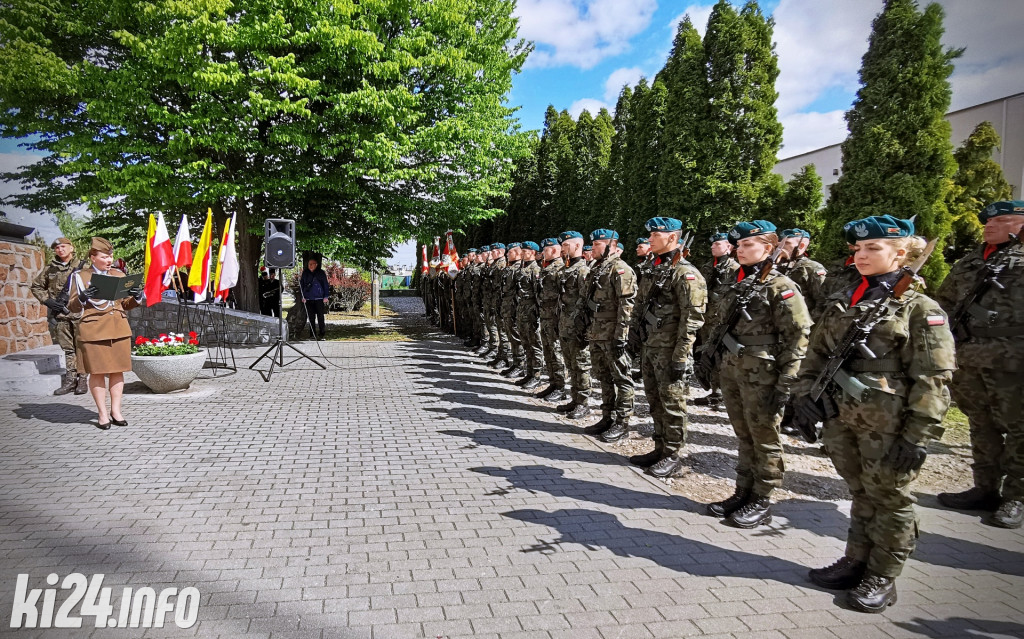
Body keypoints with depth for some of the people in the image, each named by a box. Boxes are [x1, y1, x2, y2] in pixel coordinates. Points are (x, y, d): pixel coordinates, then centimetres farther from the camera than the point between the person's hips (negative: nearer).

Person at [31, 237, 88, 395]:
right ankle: (70, 380, 13)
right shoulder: (50, 269, 10)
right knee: (67, 348, 8)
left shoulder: (82, 267, 3)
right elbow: (36, 286, 17)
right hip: (59, 314, 3)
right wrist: (47, 300, 3)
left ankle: (82, 380, 5)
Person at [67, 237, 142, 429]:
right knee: (97, 371, 1)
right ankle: (102, 413, 10)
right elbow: (72, 307, 3)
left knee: (118, 370, 6)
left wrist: (136, 297, -2)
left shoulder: (119, 274, 14)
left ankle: (116, 410, 16)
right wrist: (83, 297, -18)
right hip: (93, 330, -3)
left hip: (119, 329, 3)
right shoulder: (81, 276, 4)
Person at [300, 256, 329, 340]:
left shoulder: (321, 273, 2)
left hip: (319, 298, -3)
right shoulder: (305, 273, 9)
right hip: (308, 299, 3)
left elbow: (325, 285, 4)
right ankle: (312, 335, 11)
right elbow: (302, 285, 14)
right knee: (311, 317, 5)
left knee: (320, 316, -2)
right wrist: (303, 296, 5)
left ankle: (321, 334, 3)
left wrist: (326, 296, -2)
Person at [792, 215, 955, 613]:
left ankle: (882, 578, 23)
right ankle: (856, 562, 32)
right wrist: (804, 393, 1)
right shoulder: (841, 304, 10)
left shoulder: (920, 308, -8)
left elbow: (933, 380, -12)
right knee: (861, 494, 19)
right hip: (841, 419, 5)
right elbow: (816, 355, 16)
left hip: (887, 427, -5)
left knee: (889, 499, 9)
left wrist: (918, 437, -16)